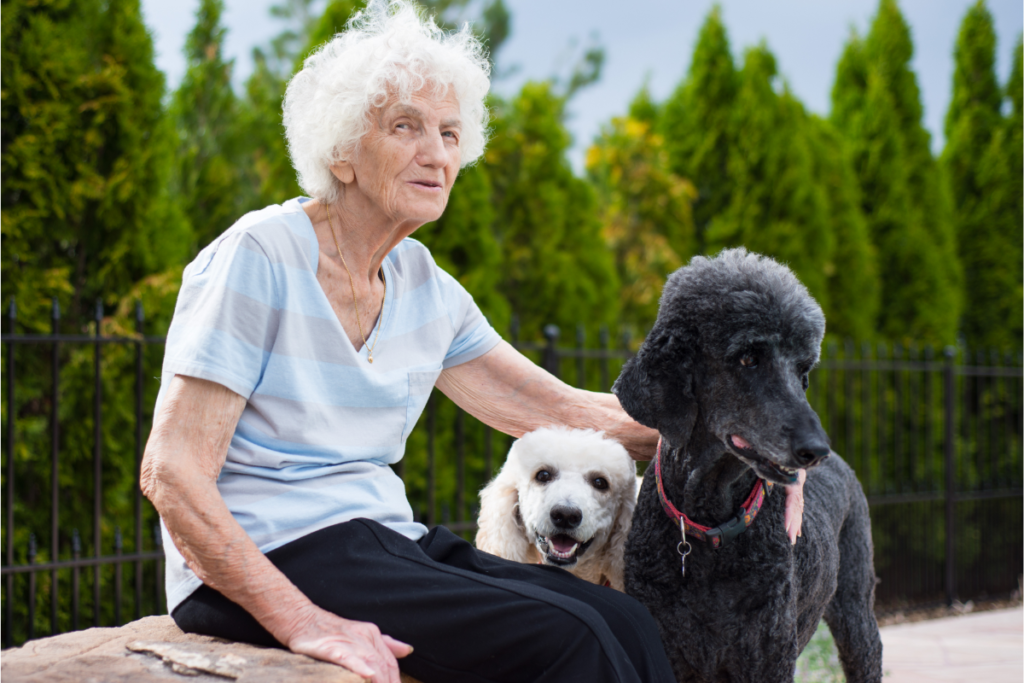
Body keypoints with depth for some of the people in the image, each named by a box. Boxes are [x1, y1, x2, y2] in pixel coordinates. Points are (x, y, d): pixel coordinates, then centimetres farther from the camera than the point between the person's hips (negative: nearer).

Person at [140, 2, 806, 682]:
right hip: (262, 562, -7)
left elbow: (567, 411, 16)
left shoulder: (426, 289, 11)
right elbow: (172, 473, -16)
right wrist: (301, 622, -26)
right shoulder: (259, 258, -10)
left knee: (629, 624, -13)